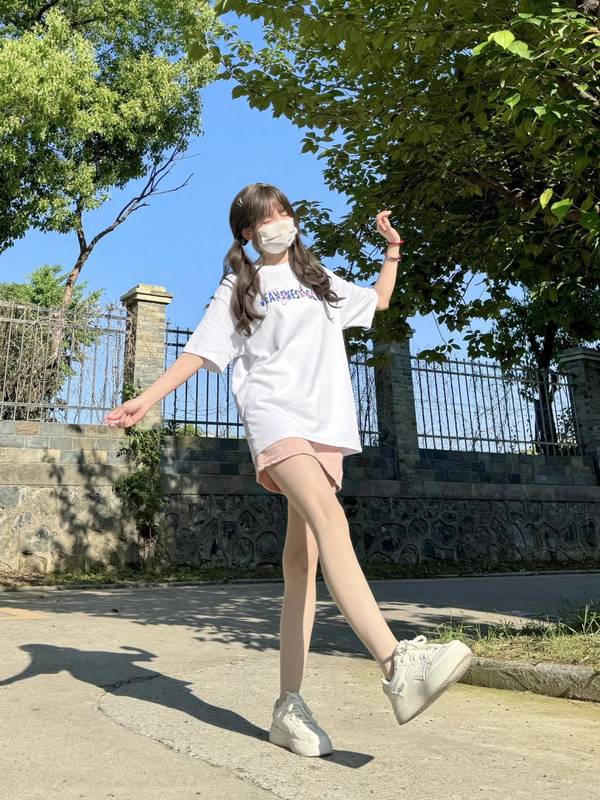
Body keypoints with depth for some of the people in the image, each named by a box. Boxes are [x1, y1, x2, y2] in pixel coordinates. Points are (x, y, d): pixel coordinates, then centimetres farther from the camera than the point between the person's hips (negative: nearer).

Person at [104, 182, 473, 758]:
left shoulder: (319, 278, 27)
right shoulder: (238, 286, 15)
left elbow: (378, 301, 40)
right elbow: (200, 351, 9)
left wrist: (391, 250, 32)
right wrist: (144, 400, 0)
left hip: (327, 423, 4)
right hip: (275, 414, -4)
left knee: (303, 561, -4)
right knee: (329, 518, -31)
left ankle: (289, 705, -2)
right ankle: (398, 666, -41)